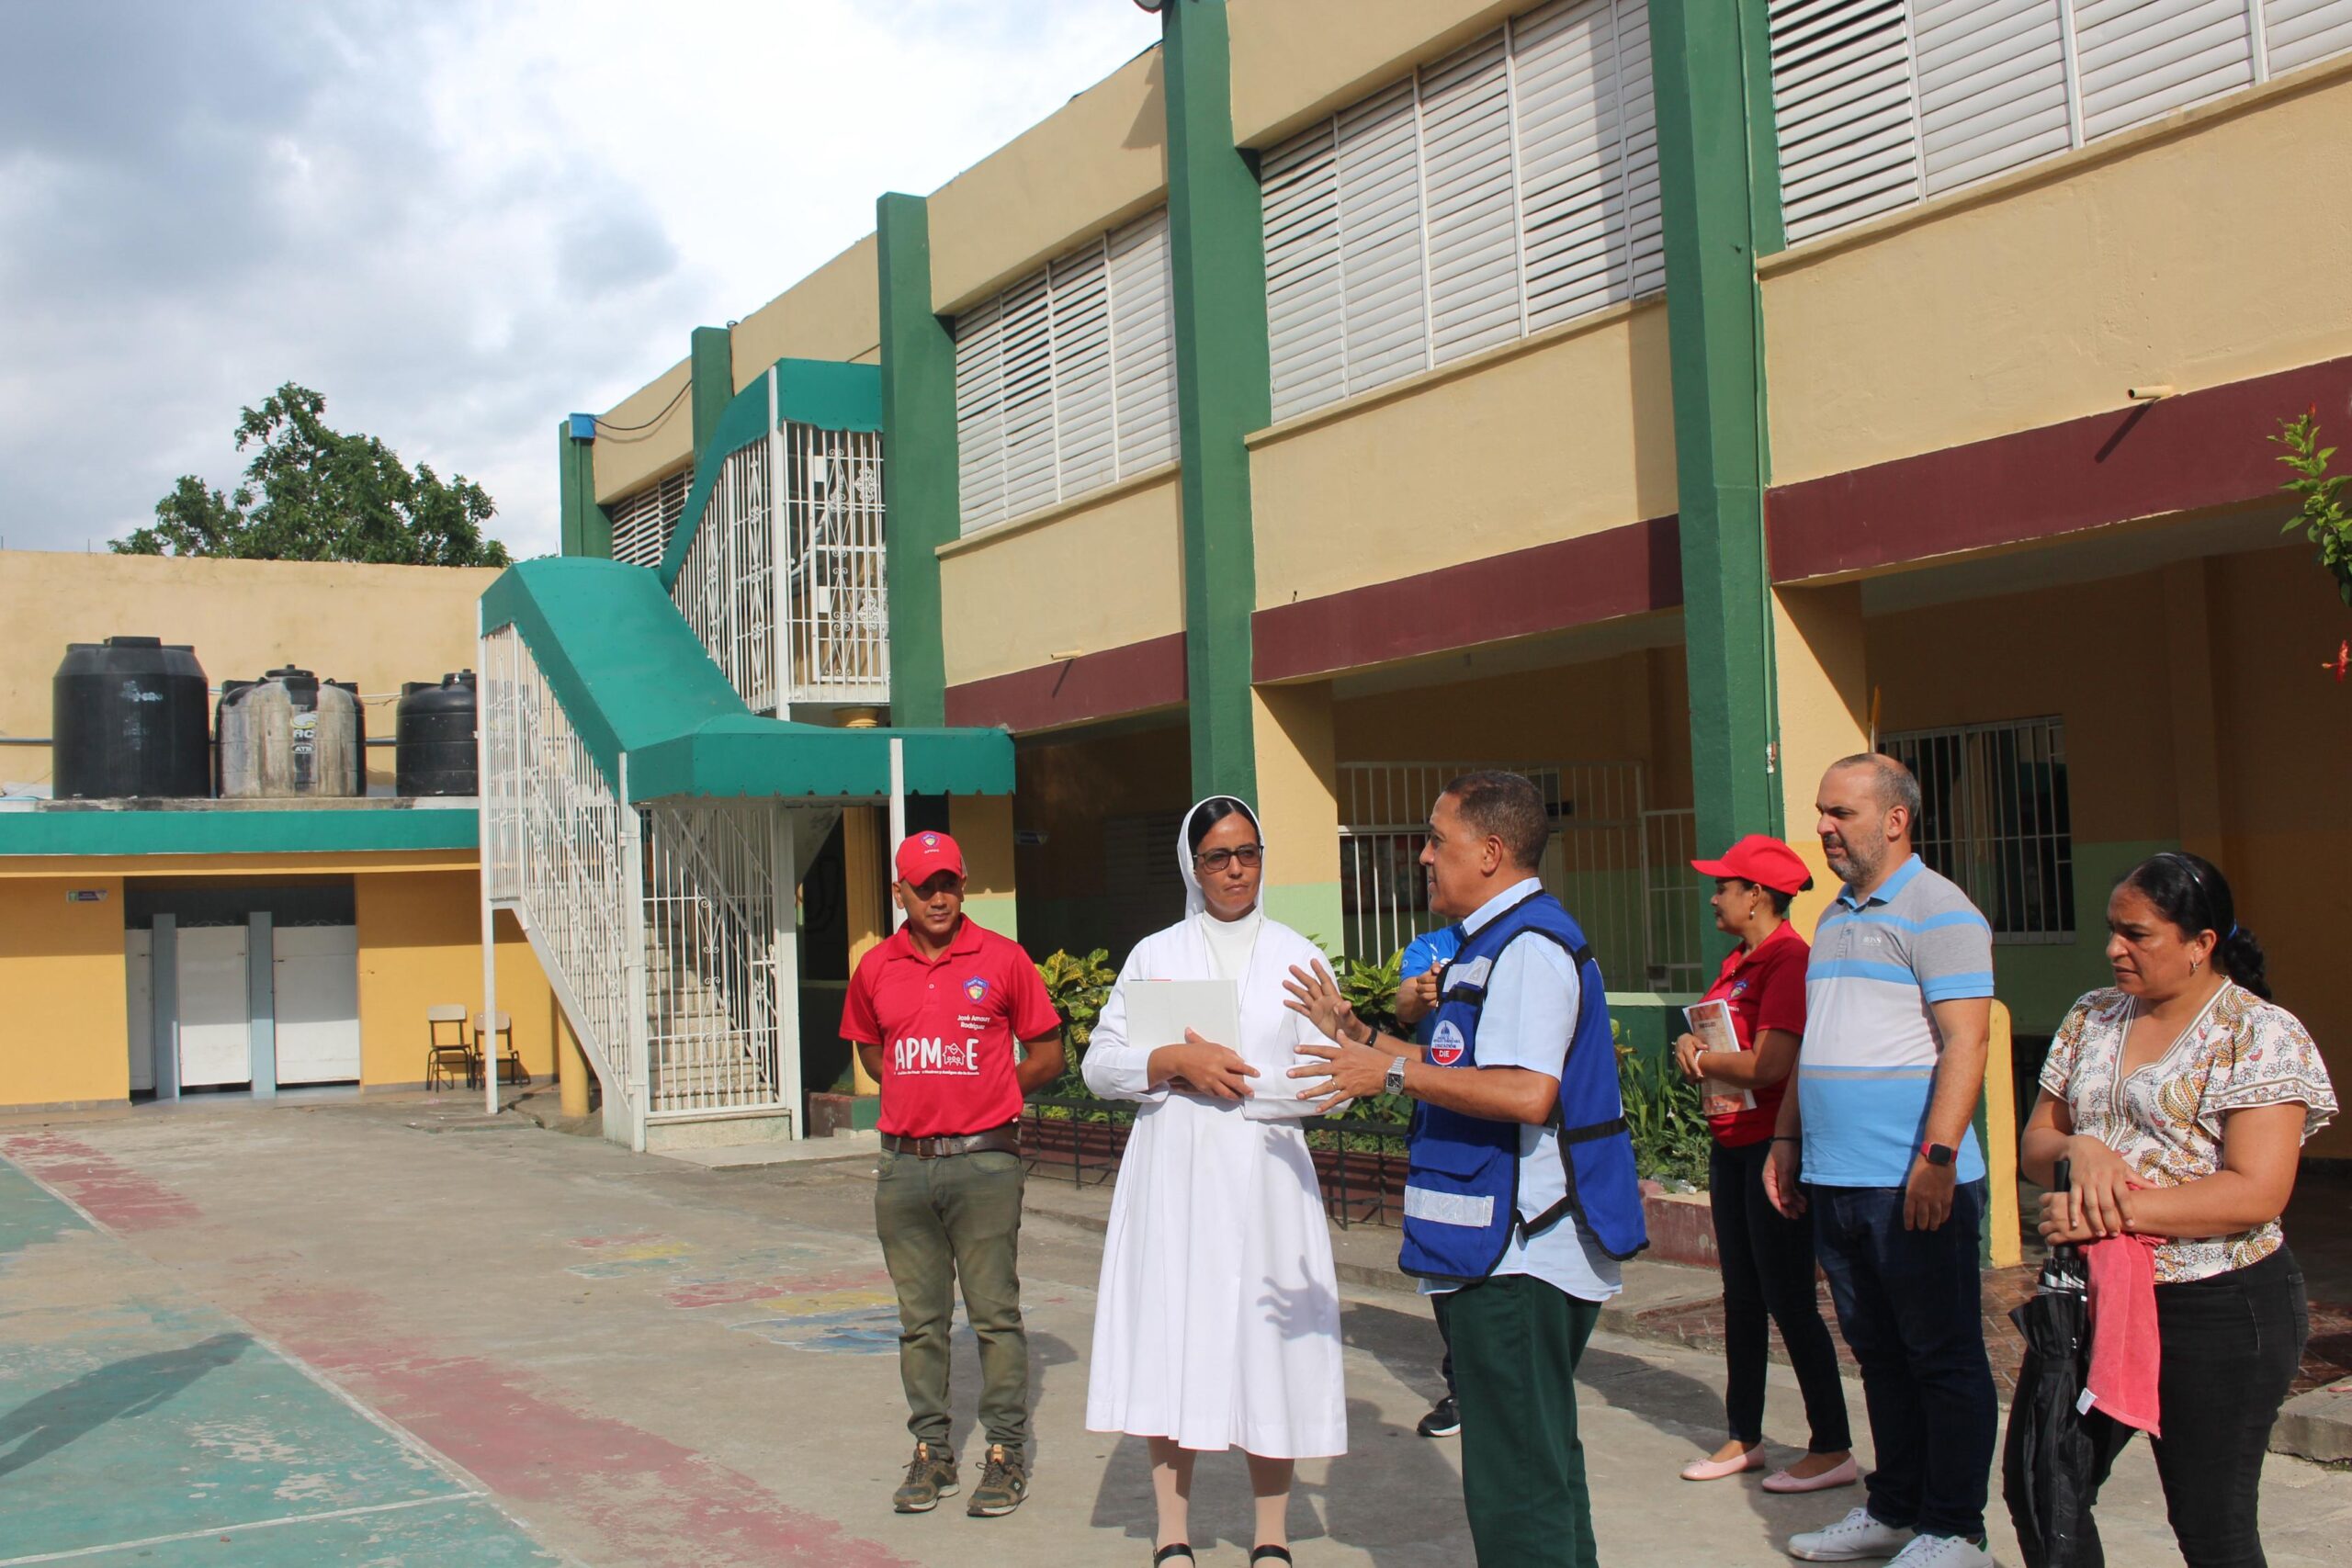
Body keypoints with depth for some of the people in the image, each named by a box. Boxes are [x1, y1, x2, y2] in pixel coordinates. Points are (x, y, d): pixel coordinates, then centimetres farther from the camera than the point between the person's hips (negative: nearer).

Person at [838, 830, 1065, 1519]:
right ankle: (930, 1451, 20)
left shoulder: (1001, 959, -2)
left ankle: (1006, 1452, 9)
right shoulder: (876, 969, 7)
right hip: (903, 1165, 3)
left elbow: (1047, 1054, 6)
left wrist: (989, 1091, 0)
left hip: (983, 1159, -3)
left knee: (995, 1313, 0)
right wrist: (919, 1094, 11)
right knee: (920, 1318, 10)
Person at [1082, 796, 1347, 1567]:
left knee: (1266, 1341, 1)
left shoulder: (1297, 958, 4)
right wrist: (1172, 1062, -11)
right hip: (1171, 1177, 1)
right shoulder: (1154, 955, 9)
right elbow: (1099, 1063, 5)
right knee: (1170, 1343, 1)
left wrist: (1235, 1083, -10)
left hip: (1263, 1176, -1)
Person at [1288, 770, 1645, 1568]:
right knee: (1541, 1462, 20)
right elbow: (1470, 1075, 22)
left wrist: (1393, 1073, -21)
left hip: (1516, 1257, -11)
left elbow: (1526, 1093, -28)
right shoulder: (1497, 941, 16)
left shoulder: (1529, 946, -17)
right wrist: (1354, 1032, 24)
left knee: (1516, 1479, -5)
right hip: (1502, 1248, 11)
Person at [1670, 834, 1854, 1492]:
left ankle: (1833, 1450, 6)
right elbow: (1714, 1036, 20)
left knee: (1788, 1300, -4)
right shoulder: (1738, 962, 14)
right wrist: (1691, 1045, -4)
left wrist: (1700, 1060, -7)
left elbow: (1769, 1064, -24)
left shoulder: (1790, 959, -16)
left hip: (1774, 1144, -9)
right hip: (1731, 1143, 10)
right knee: (1741, 1297, 15)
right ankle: (1744, 1437, 25)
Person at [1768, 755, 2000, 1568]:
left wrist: (1937, 1157, -23)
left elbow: (1964, 1042, -17)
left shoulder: (1936, 912, -9)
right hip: (1835, 1182, 8)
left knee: (1943, 1360, 3)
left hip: (1913, 1186, -8)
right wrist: (1787, 1138, 19)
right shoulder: (1835, 919, 17)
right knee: (1879, 1355, 15)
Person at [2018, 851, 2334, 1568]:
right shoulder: (2091, 1019, 10)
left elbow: (2256, 1193, -20)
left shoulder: (2261, 1037, -10)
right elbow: (2034, 1145, 9)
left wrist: (2111, 1214, -24)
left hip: (2217, 1310, -6)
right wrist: (2076, 1148, -14)